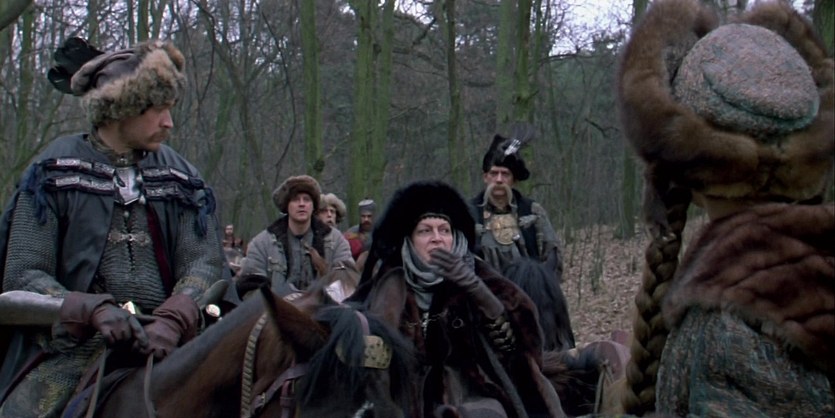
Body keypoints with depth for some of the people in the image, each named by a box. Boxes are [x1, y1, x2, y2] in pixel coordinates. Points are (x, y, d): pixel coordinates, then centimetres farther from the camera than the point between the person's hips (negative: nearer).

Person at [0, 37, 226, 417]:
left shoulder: (179, 175, 10)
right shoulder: (55, 171, 2)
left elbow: (204, 262, 2)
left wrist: (173, 320, -19)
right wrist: (94, 311, -21)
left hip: (160, 343, 3)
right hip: (70, 348, -2)